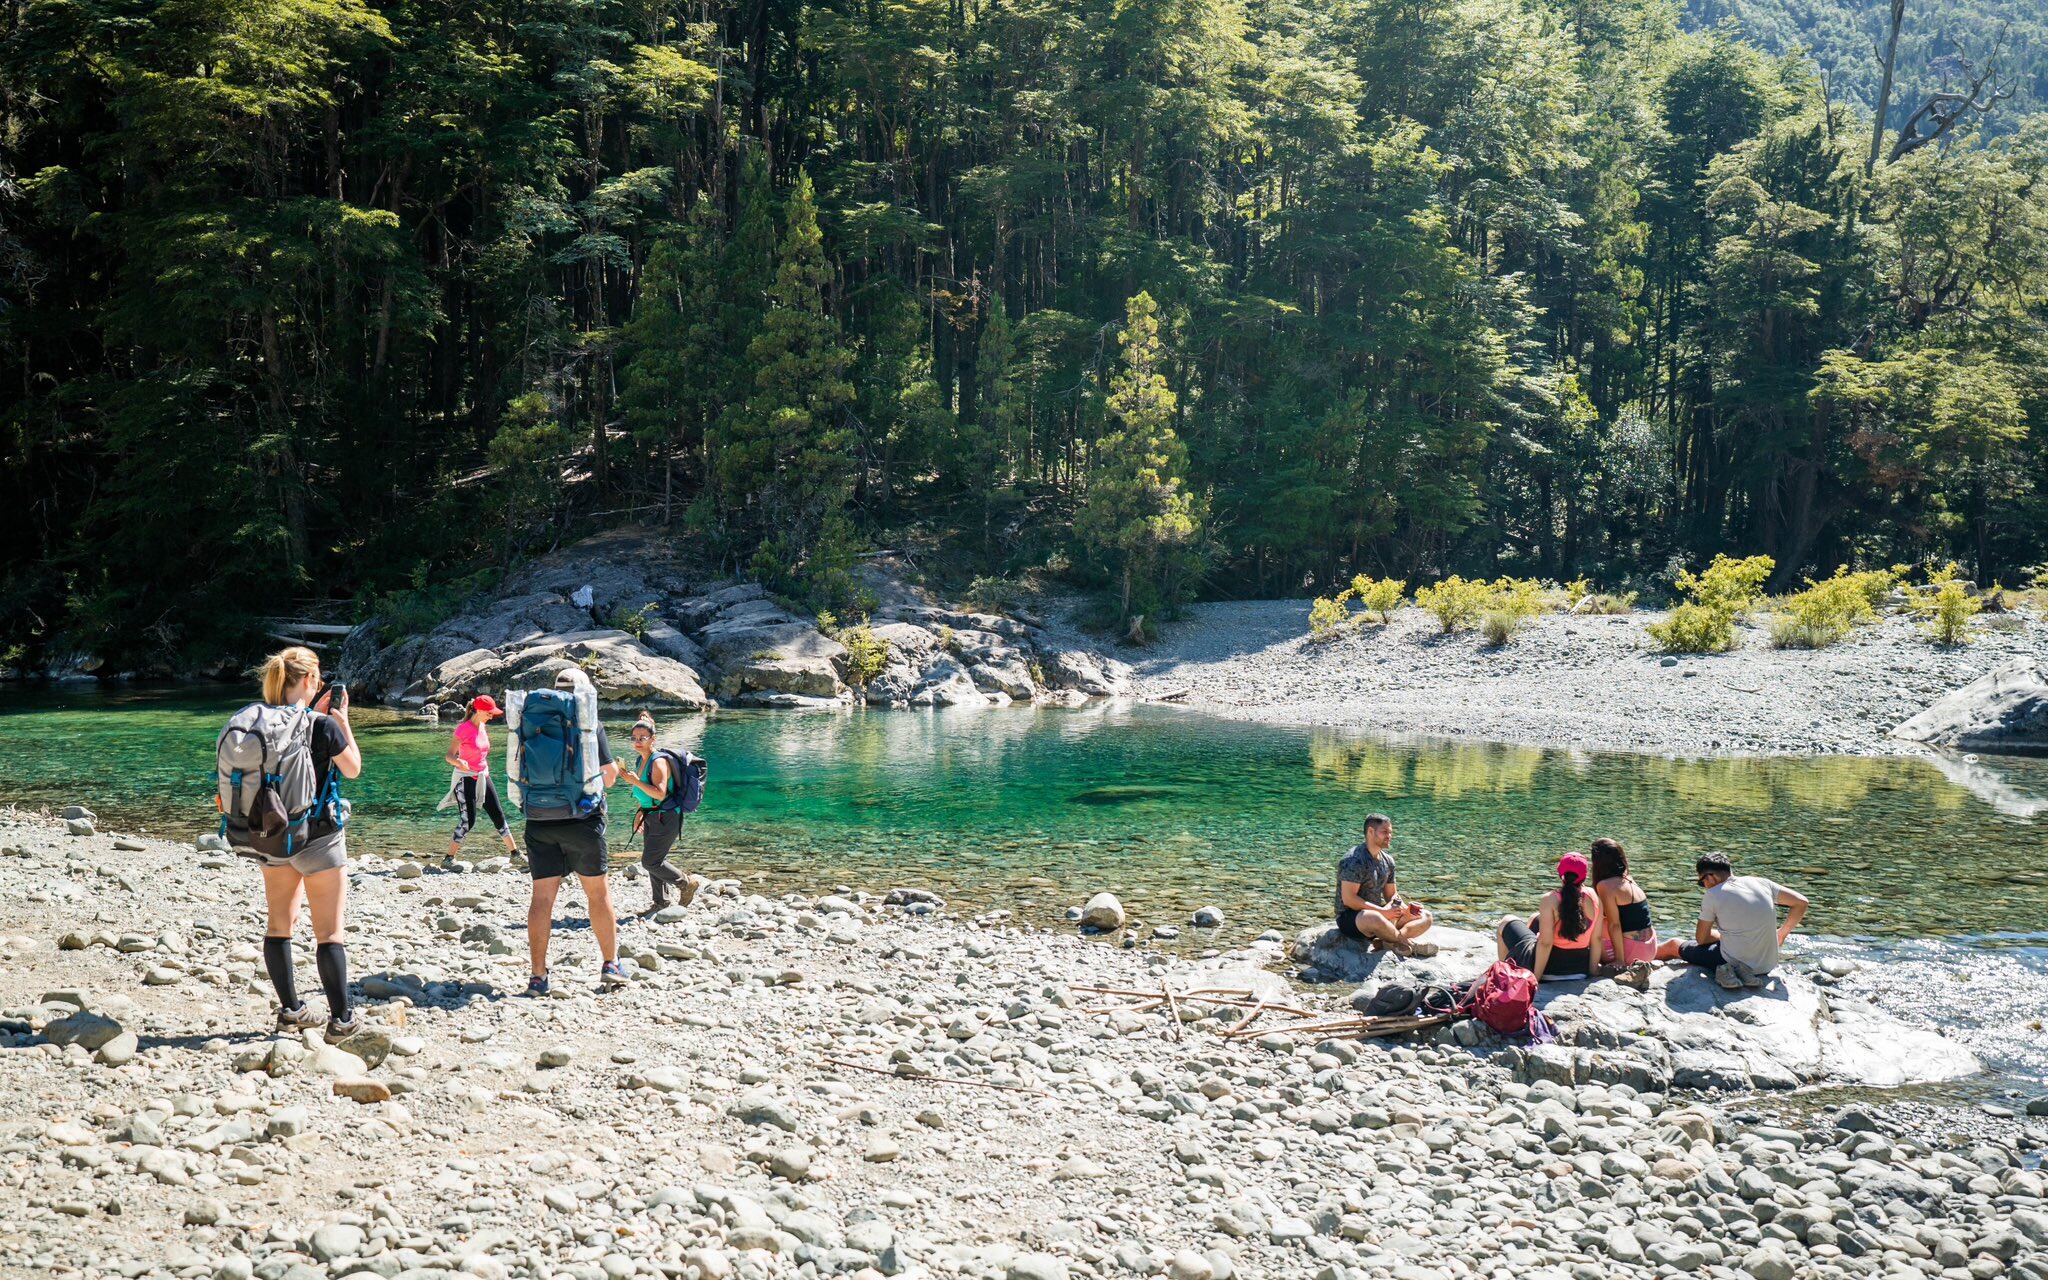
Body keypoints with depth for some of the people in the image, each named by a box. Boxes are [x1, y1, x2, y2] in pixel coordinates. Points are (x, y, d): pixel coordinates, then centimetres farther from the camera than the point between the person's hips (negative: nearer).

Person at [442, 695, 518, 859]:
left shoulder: (482, 727, 6)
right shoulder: (464, 729, -16)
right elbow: (449, 756, -19)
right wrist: (459, 762, -39)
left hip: (482, 777, 7)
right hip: (466, 778, -7)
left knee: (498, 815, 9)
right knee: (467, 821, -11)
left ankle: (515, 852, 15)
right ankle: (449, 858, -1)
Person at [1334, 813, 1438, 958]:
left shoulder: (1387, 860, 12)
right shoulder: (1354, 860, -16)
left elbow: (1392, 895, 18)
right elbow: (1348, 899, -22)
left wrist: (1405, 907, -6)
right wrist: (1382, 911, -24)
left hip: (1378, 912, 9)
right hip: (1350, 918, -9)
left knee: (1426, 918, 0)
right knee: (1375, 919, -43)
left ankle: (1387, 942, -24)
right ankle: (1407, 942, -16)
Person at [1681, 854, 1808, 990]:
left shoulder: (1712, 895, -9)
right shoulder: (1760, 882, 3)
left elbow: (1701, 938, 1)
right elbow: (1801, 902, 9)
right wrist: (1782, 933, 20)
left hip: (1734, 960, -5)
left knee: (1684, 949, 18)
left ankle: (1726, 970, -6)